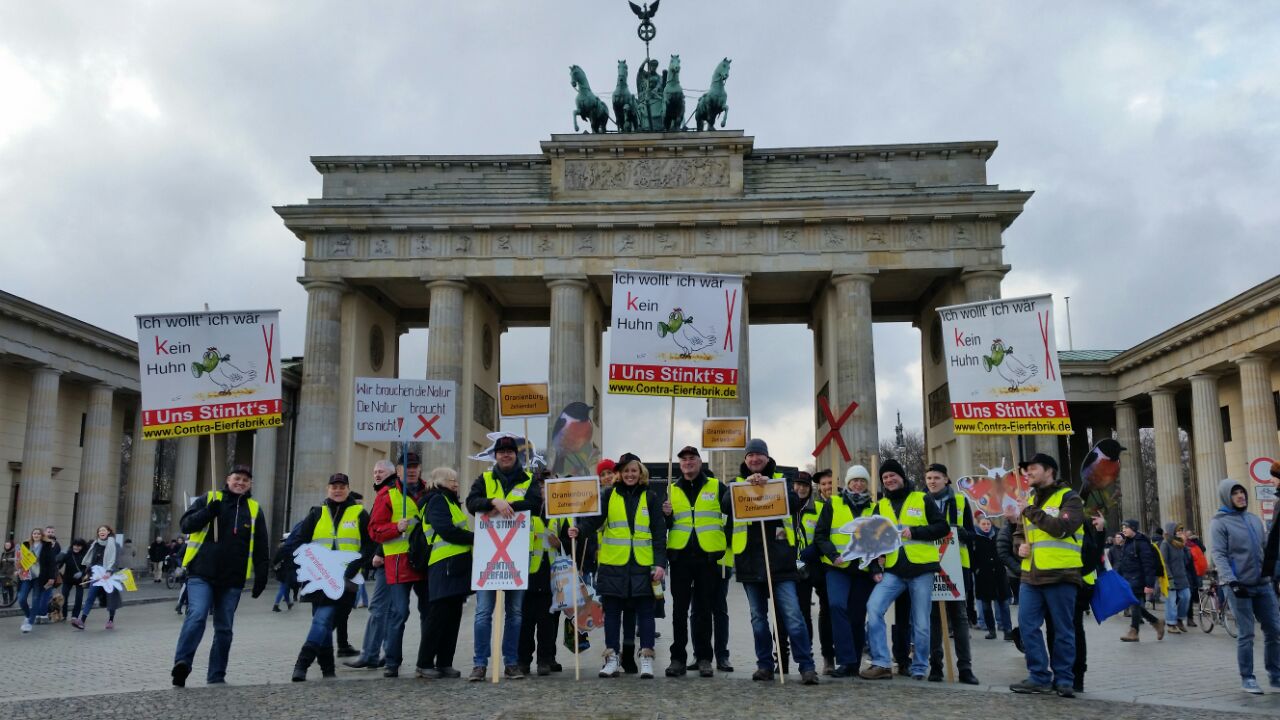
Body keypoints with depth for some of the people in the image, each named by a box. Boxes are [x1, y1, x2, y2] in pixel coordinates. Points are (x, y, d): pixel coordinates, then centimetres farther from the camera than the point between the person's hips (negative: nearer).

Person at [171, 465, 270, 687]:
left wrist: (261, 574, 7)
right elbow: (185, 524, 0)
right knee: (197, 616, -23)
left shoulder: (254, 509, 11)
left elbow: (261, 547, 14)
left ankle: (216, 677, 15)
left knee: (224, 628, 7)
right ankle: (182, 664, -23)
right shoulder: (208, 499, 6)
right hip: (201, 574, -2)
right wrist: (209, 512, -15)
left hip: (232, 579, 3)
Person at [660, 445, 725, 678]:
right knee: (679, 609, 3)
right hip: (680, 556, 2)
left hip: (708, 556, -2)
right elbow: (664, 526, 13)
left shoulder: (716, 487, 5)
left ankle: (704, 658, 12)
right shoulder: (672, 490, 12)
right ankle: (678, 658, 9)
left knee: (704, 609, 5)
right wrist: (666, 515, -7)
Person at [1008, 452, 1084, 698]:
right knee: (1027, 625, 0)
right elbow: (1019, 533, 27)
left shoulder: (1069, 498, -1)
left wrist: (1031, 512, -13)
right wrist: (1020, 546, 4)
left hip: (1060, 576, -6)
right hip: (1031, 576, 6)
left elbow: (1061, 527, -18)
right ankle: (1040, 677, 7)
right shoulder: (1031, 501, 20)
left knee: (1063, 630, 2)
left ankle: (1064, 679, 13)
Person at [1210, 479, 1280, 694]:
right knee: (1246, 635, -2)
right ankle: (1247, 678, 8)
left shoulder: (1254, 519, 14)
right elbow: (1219, 555, -12)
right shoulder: (1220, 523, -5)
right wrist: (1231, 581, -21)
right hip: (1239, 586, -6)